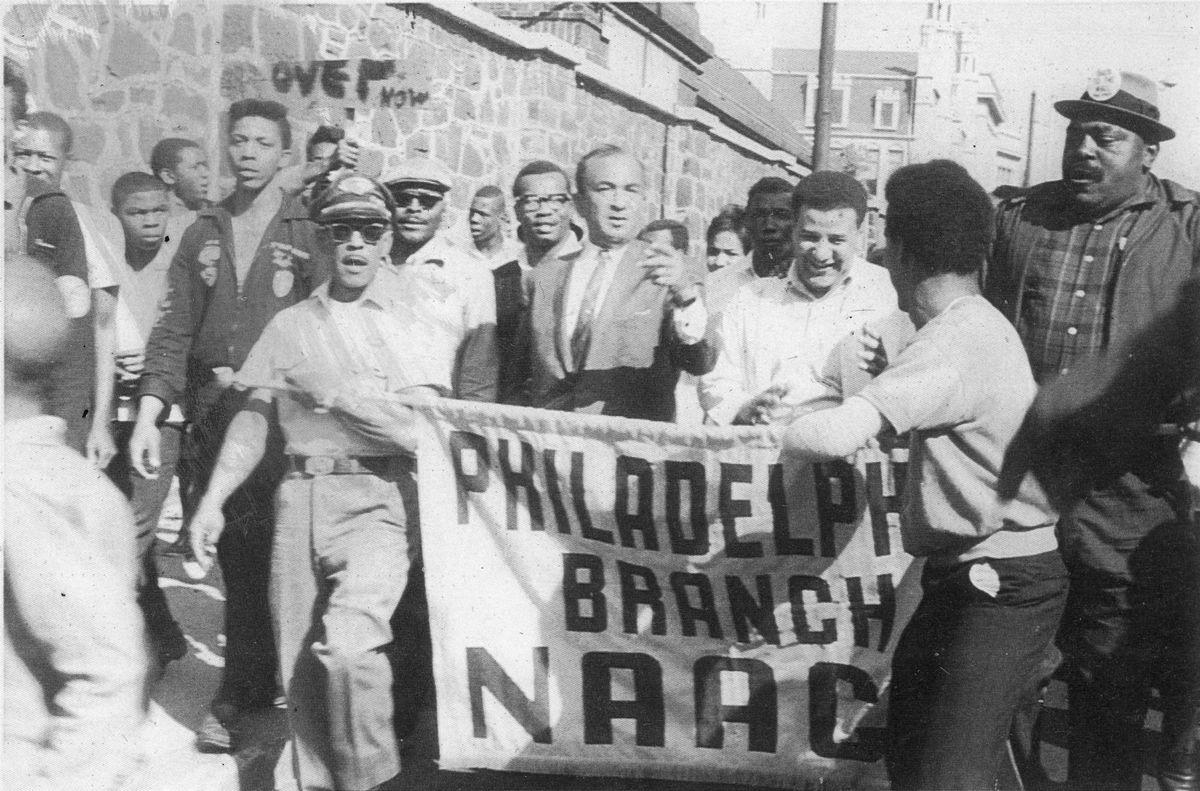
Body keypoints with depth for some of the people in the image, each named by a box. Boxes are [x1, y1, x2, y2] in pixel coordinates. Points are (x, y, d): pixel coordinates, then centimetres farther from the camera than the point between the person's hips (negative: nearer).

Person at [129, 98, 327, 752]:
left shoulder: (307, 231, 2)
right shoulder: (204, 232, 13)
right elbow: (174, 327, 8)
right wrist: (149, 412, -1)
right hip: (212, 411, 4)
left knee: (258, 555, -4)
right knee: (234, 554, 7)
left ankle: (236, 696, 10)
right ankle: (257, 682, 20)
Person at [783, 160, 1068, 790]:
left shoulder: (953, 341, -22)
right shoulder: (978, 324, 11)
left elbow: (834, 437, -31)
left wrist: (793, 435, -12)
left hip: (999, 587, -10)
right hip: (975, 578, 10)